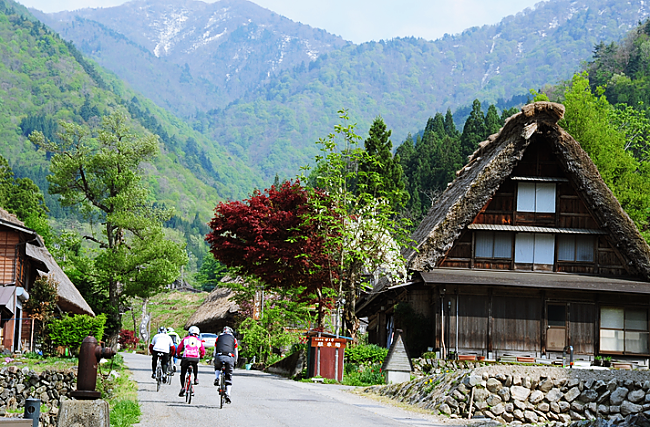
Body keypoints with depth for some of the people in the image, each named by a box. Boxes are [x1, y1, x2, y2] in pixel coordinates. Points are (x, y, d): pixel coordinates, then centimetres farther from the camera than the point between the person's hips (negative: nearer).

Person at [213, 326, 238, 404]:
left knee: (217, 368, 35)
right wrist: (235, 361, 35)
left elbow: (215, 350, 24)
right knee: (229, 378, 8)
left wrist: (214, 358, 35)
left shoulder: (219, 337, 24)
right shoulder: (233, 338, 22)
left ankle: (216, 378, 7)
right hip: (230, 358, -1)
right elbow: (236, 351, 23)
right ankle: (228, 394, -3)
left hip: (219, 356, 1)